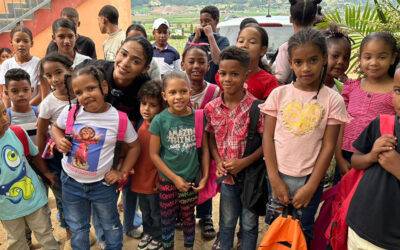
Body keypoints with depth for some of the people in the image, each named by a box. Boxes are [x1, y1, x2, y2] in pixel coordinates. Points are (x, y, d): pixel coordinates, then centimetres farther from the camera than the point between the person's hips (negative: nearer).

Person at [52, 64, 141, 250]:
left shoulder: (119, 119, -16)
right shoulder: (70, 112, -11)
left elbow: (134, 146, -2)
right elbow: (56, 127, 11)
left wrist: (122, 173, -7)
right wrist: (59, 140, -10)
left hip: (102, 184, -1)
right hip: (71, 181, 2)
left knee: (111, 226, 22)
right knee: (77, 228, 23)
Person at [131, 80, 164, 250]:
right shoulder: (141, 125, -1)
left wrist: (160, 179, -16)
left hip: (154, 181, -6)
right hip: (140, 179, 6)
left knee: (157, 213, 17)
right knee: (145, 211, 26)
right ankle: (147, 232, 47)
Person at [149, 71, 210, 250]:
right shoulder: (159, 120, -14)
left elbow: (204, 148, -1)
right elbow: (154, 154, -10)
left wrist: (205, 176, -4)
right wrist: (175, 178, -11)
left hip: (192, 179, 2)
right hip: (167, 180, -1)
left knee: (189, 217, 19)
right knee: (167, 220, 14)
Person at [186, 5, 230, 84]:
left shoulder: (222, 40, 3)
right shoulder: (193, 38, 11)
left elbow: (218, 61, -15)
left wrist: (210, 36, -10)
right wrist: (196, 37, -6)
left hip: (214, 82, -2)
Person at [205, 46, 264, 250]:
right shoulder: (211, 107, -5)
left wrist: (244, 162, -20)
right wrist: (218, 161, -9)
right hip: (226, 175, 3)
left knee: (249, 224, 15)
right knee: (226, 222, 21)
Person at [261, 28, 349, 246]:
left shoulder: (333, 100, -6)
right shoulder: (279, 94, -3)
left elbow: (328, 146, -6)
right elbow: (268, 137, -3)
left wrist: (311, 187, -9)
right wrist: (274, 179, -8)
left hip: (308, 179, -1)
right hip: (278, 176, 1)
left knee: (302, 233, 13)